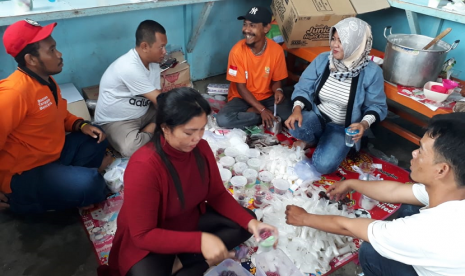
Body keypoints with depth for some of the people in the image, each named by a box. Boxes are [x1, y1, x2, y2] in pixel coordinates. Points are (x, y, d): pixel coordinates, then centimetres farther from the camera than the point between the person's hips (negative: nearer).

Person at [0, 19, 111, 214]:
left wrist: (81, 125, 0)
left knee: (97, 140, 13)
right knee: (89, 185, -28)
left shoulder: (46, 80, 4)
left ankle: (68, 176, -4)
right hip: (24, 174, -9)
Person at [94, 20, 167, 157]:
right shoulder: (130, 67, -30)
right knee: (132, 148, -36)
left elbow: (158, 98, -1)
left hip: (144, 113, 8)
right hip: (116, 121, -8)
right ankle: (151, 132, -5)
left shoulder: (153, 62, -1)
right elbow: (159, 100, -25)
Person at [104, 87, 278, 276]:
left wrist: (249, 221, -19)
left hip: (191, 220, 6)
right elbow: (143, 235, -28)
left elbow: (217, 194, -3)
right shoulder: (143, 167, -32)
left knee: (245, 221, -6)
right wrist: (200, 240, -37)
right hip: (150, 240, -6)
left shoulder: (201, 148, -13)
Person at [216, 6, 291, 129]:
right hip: (242, 98, -1)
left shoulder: (276, 50, -13)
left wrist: (278, 90, -24)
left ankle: (252, 112, -9)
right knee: (223, 119, -30)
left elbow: (276, 80, 1)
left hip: (267, 97, 2)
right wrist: (262, 110, -24)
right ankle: (259, 114, -12)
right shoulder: (237, 50, -19)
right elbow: (241, 87, -15)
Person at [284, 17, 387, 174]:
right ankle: (313, 140, 3)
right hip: (316, 115, 2)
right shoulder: (322, 60, -8)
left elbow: (377, 105, -7)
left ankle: (323, 145, 13)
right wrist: (297, 109, -25)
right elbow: (303, 87, -5)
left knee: (324, 165, -24)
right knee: (296, 127, -34)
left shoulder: (371, 72, -16)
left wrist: (365, 123, -27)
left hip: (343, 127, -2)